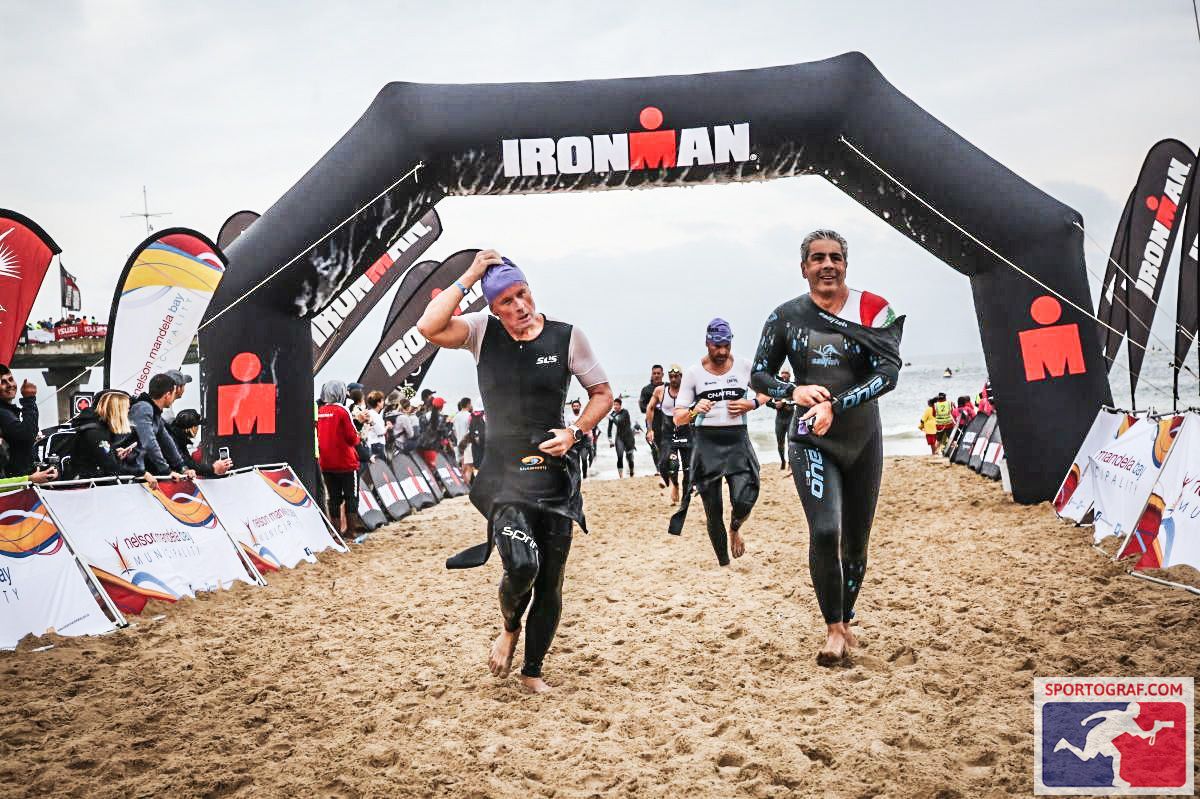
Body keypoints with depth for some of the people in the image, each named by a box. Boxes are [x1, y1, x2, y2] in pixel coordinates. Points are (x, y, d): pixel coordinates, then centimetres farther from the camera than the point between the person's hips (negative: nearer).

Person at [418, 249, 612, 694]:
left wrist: (575, 432, -9)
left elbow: (602, 395, 7)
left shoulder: (566, 336, -1)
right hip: (504, 474, -1)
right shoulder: (483, 332, 0)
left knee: (550, 582, 7)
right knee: (522, 564, -23)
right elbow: (428, 328, -18)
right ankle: (509, 627, 13)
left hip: (556, 475, 2)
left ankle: (533, 670, 30)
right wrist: (468, 277, -14)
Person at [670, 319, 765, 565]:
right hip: (707, 441, 0)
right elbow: (678, 418, 0)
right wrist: (694, 410, -22)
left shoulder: (744, 366, 3)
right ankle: (723, 563, 18)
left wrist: (751, 403, -3)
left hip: (737, 439, 1)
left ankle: (735, 528, 22)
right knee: (713, 511, 1)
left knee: (744, 501, -15)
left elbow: (766, 391, 19)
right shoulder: (694, 373, -1)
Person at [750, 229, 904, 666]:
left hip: (861, 437, 1)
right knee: (825, 531, -20)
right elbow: (759, 374, 4)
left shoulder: (873, 311, -5)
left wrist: (835, 405, -27)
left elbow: (888, 373, -15)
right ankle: (833, 630, -4)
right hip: (810, 440, -1)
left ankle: (845, 621, 32)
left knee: (856, 542, 10)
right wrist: (794, 391, -16)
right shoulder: (786, 316, -1)